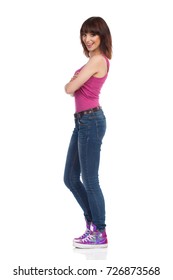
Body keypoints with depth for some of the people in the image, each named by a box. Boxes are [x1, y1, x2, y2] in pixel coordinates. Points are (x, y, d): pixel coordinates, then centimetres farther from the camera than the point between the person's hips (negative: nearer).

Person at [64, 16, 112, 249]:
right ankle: (93, 223, 26)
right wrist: (75, 81, -3)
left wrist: (72, 82, 5)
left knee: (90, 180, -3)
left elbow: (69, 88, -15)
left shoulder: (97, 60, -14)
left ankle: (100, 234, 9)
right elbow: (74, 87, 17)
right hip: (83, 122, 10)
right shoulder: (96, 60, 18)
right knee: (71, 178, 14)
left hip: (91, 121, -10)